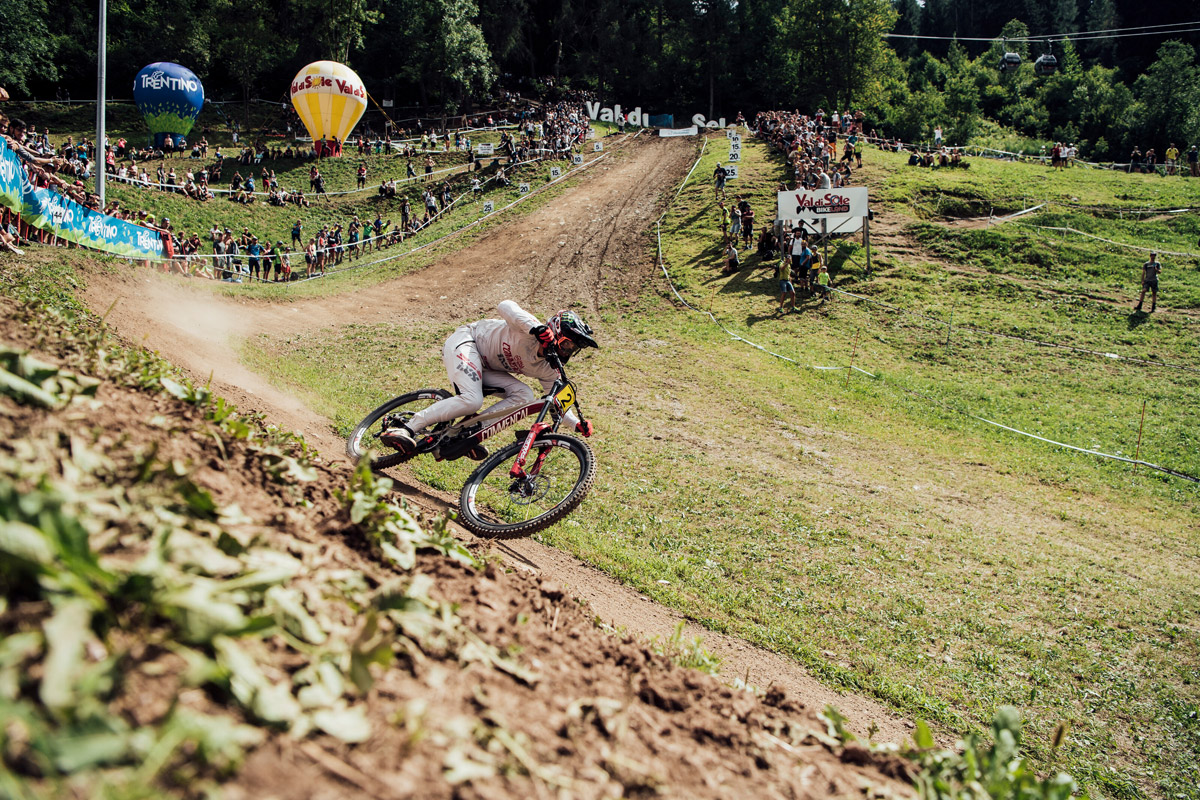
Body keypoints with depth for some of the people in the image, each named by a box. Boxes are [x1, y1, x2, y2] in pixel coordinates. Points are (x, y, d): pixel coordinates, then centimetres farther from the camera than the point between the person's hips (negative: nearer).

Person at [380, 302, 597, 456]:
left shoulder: (548, 370, -2)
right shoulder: (530, 332, -24)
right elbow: (505, 305, -40)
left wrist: (578, 424, -9)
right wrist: (538, 328, -54)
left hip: (485, 368, 8)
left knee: (524, 395, -14)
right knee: (472, 400, -32)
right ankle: (407, 429, -28)